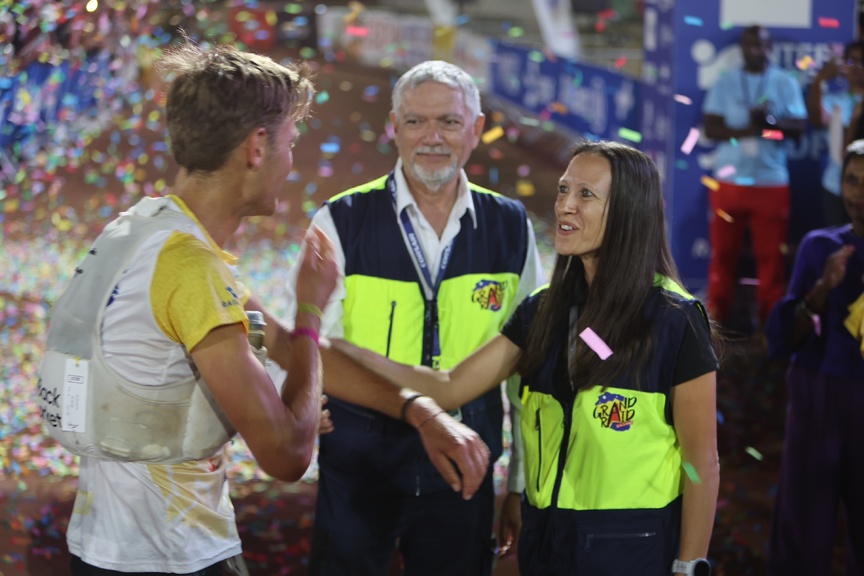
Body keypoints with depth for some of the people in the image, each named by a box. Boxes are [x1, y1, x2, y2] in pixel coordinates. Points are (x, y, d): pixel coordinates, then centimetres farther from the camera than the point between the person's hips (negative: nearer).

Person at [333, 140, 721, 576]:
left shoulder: (675, 321, -11)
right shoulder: (543, 311, 6)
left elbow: (701, 463, -8)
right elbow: (449, 388, 2)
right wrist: (337, 348, -7)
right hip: (546, 539, 6)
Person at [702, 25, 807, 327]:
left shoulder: (786, 82, 5)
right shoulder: (725, 82, 5)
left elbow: (799, 127, -2)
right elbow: (711, 128, -1)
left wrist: (771, 121, -21)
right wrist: (747, 130, -17)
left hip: (772, 182, 0)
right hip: (730, 180, 0)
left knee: (771, 255, 0)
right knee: (724, 253, 3)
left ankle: (771, 321, 6)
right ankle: (717, 319, 11)